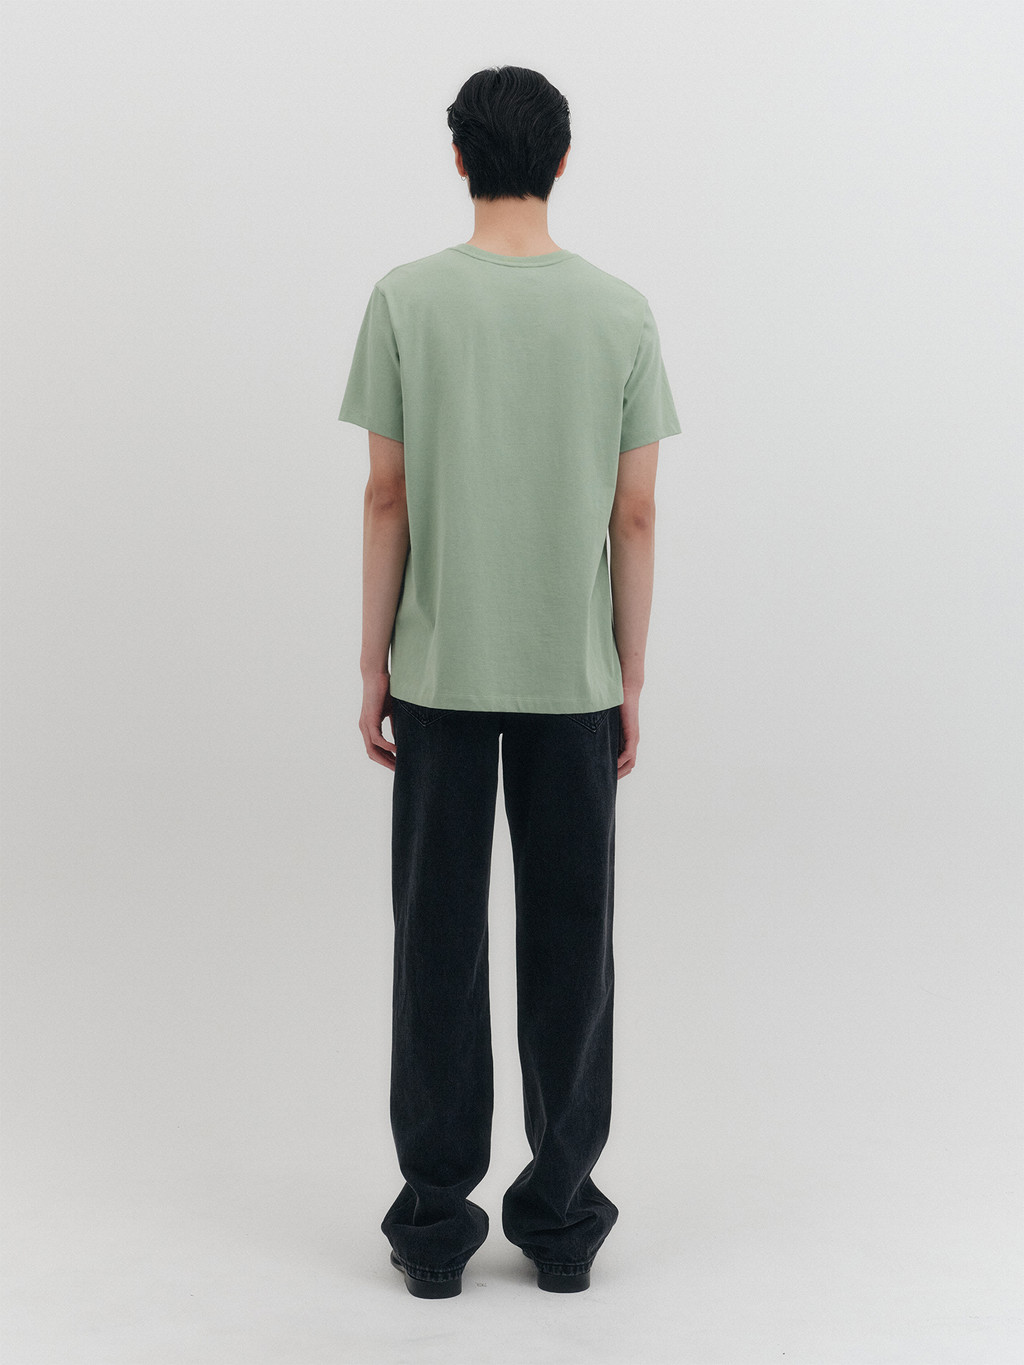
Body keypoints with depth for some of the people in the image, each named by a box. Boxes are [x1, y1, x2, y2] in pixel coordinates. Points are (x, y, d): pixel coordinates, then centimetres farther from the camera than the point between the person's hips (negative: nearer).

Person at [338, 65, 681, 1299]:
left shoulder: (407, 299, -6)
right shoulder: (621, 312, -2)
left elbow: (388, 498, -6)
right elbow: (634, 516, -2)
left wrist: (373, 667, 2)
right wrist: (630, 681, 6)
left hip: (441, 671, -1)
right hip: (574, 678, 1)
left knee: (440, 938, 6)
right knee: (569, 940, 8)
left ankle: (437, 1215, 12)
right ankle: (561, 1211, 15)